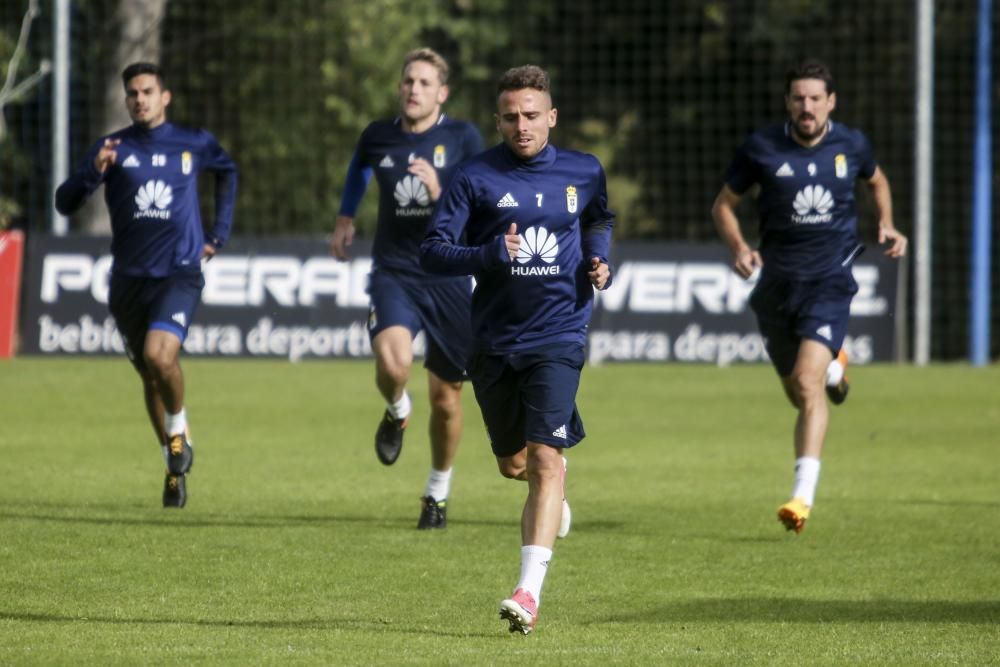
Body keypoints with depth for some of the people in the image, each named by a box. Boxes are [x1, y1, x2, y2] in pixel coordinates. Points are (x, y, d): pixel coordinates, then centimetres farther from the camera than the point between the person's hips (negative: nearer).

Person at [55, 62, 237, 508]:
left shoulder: (194, 145, 3)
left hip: (179, 275, -2)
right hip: (128, 279, 2)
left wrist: (218, 234, 18)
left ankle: (178, 428, 2)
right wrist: (94, 171, -24)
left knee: (159, 355, -26)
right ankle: (176, 466, 27)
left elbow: (227, 172, 26)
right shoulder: (113, 149, 1)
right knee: (149, 375, 10)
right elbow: (65, 203, -6)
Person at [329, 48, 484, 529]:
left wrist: (441, 193, -27)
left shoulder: (463, 138, -6)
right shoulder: (378, 137, 2)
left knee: (445, 396, 8)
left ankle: (438, 493, 30)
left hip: (448, 278, 0)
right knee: (392, 361, -29)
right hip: (394, 273, 0)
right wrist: (345, 218, 30)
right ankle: (397, 411, 8)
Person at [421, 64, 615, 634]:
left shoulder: (583, 172, 3)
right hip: (495, 341, 1)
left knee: (544, 459, -16)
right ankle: (553, 486, 55)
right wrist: (491, 254, -25)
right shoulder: (477, 178, -5)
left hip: (558, 336, -1)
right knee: (514, 463, 16)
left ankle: (530, 592, -21)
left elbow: (600, 220, 25)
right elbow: (434, 251, -9)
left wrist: (601, 260, 5)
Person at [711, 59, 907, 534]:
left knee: (807, 383, -20)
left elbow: (877, 181, 23)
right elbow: (723, 204, 7)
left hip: (829, 280, -2)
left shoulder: (851, 145, 0)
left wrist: (886, 225, 5)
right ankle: (834, 368, 50)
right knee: (798, 394, 12)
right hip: (777, 281, 2)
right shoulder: (761, 149, -5)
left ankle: (803, 495, -22)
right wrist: (739, 249, -11)